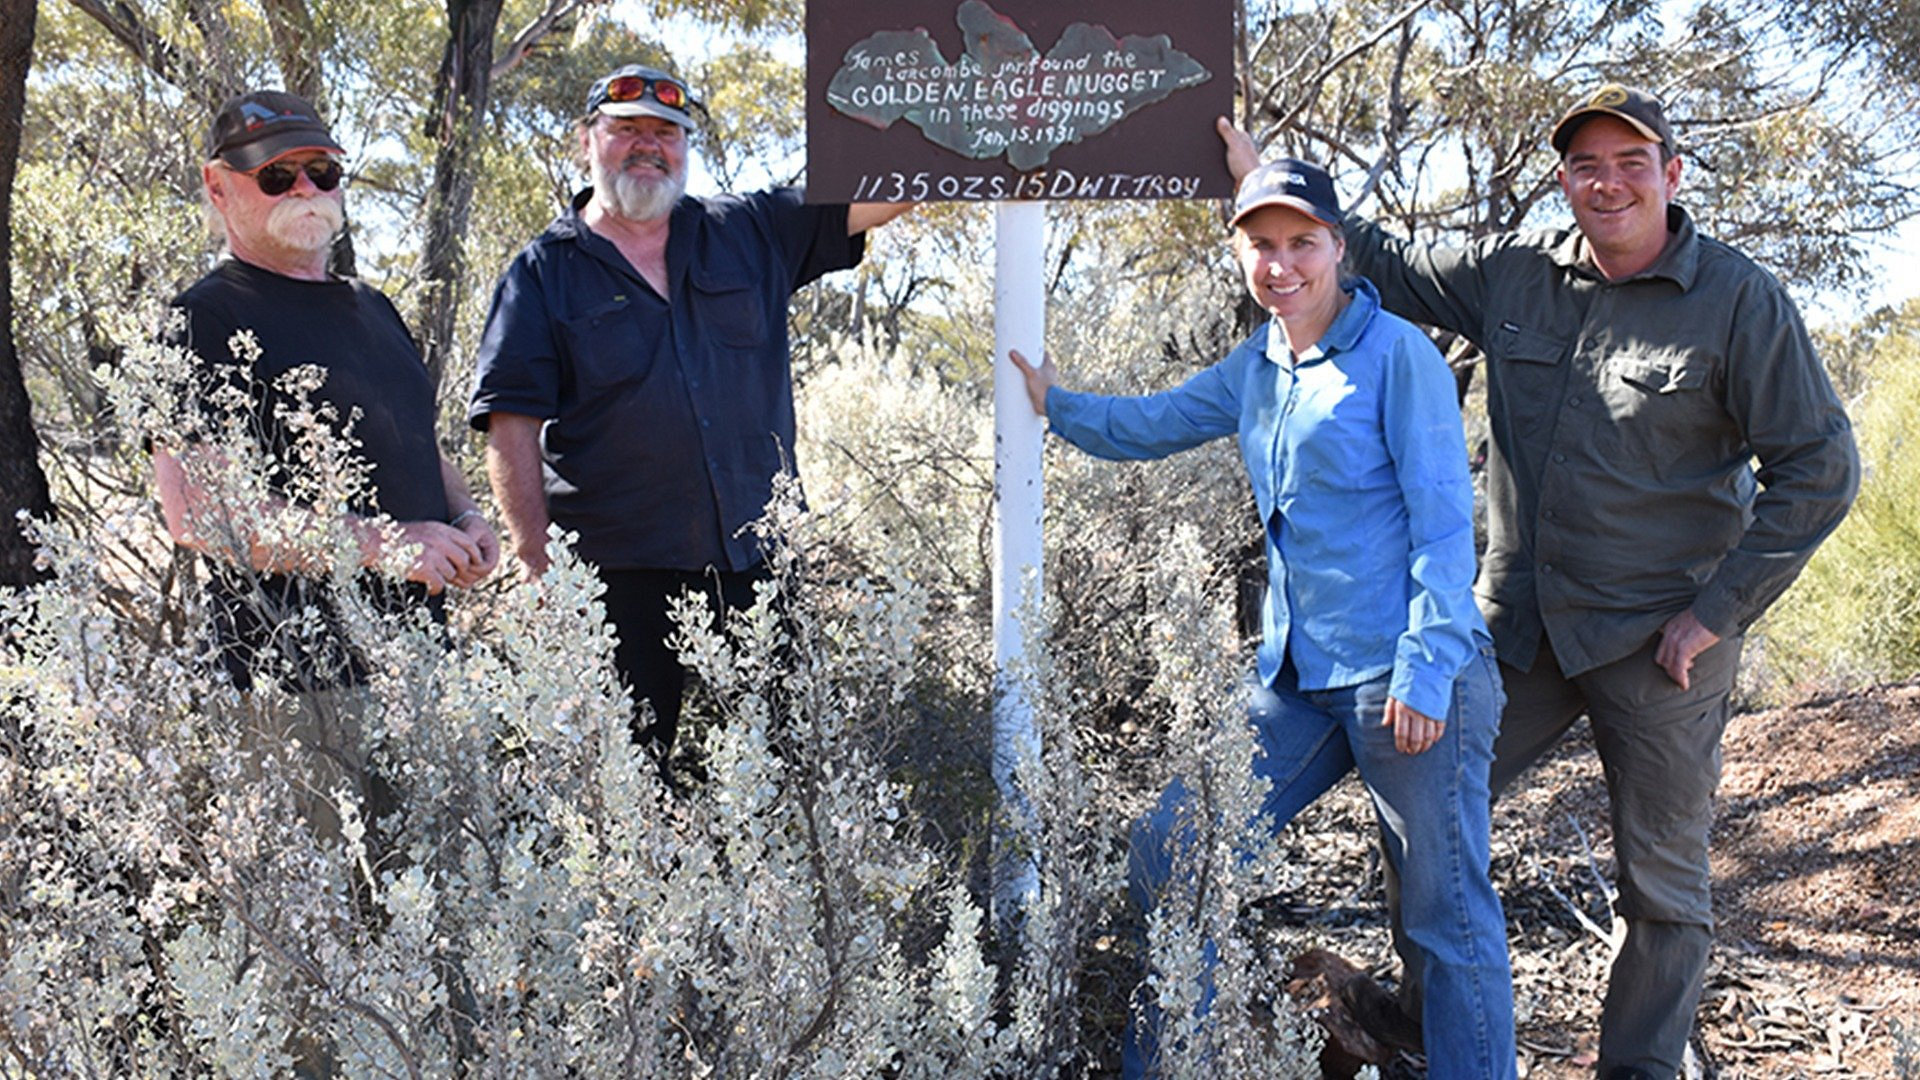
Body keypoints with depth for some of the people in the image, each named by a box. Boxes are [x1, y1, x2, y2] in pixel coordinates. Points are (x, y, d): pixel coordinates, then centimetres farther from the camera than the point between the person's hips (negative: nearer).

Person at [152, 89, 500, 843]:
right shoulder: (205, 320, -6)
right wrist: (382, 542, -19)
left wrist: (464, 521, 7)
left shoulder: (371, 308, 19)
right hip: (305, 677, -7)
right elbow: (196, 513, -16)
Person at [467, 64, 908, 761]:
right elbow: (511, 425, -1)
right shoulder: (545, 273, 6)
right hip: (619, 575, -2)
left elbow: (879, 194, 9)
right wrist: (537, 569, -10)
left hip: (758, 567, 3)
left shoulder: (751, 234, 13)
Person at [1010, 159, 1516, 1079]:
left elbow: (1444, 522, -11)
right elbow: (1152, 424, 23)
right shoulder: (1253, 368, 12)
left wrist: (1428, 667, -16)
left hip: (1405, 680, -7)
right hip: (1296, 678, 7)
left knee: (1448, 917, 1)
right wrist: (1054, 402, 10)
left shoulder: (1397, 355, -7)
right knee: (1166, 852, 8)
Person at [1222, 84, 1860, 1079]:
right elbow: (1387, 268, 17)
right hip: (1518, 624, 4)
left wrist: (1718, 612, -10)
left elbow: (1819, 469, -8)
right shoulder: (1515, 274, 2)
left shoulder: (1740, 301, -9)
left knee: (1662, 885, 8)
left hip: (1658, 641, -4)